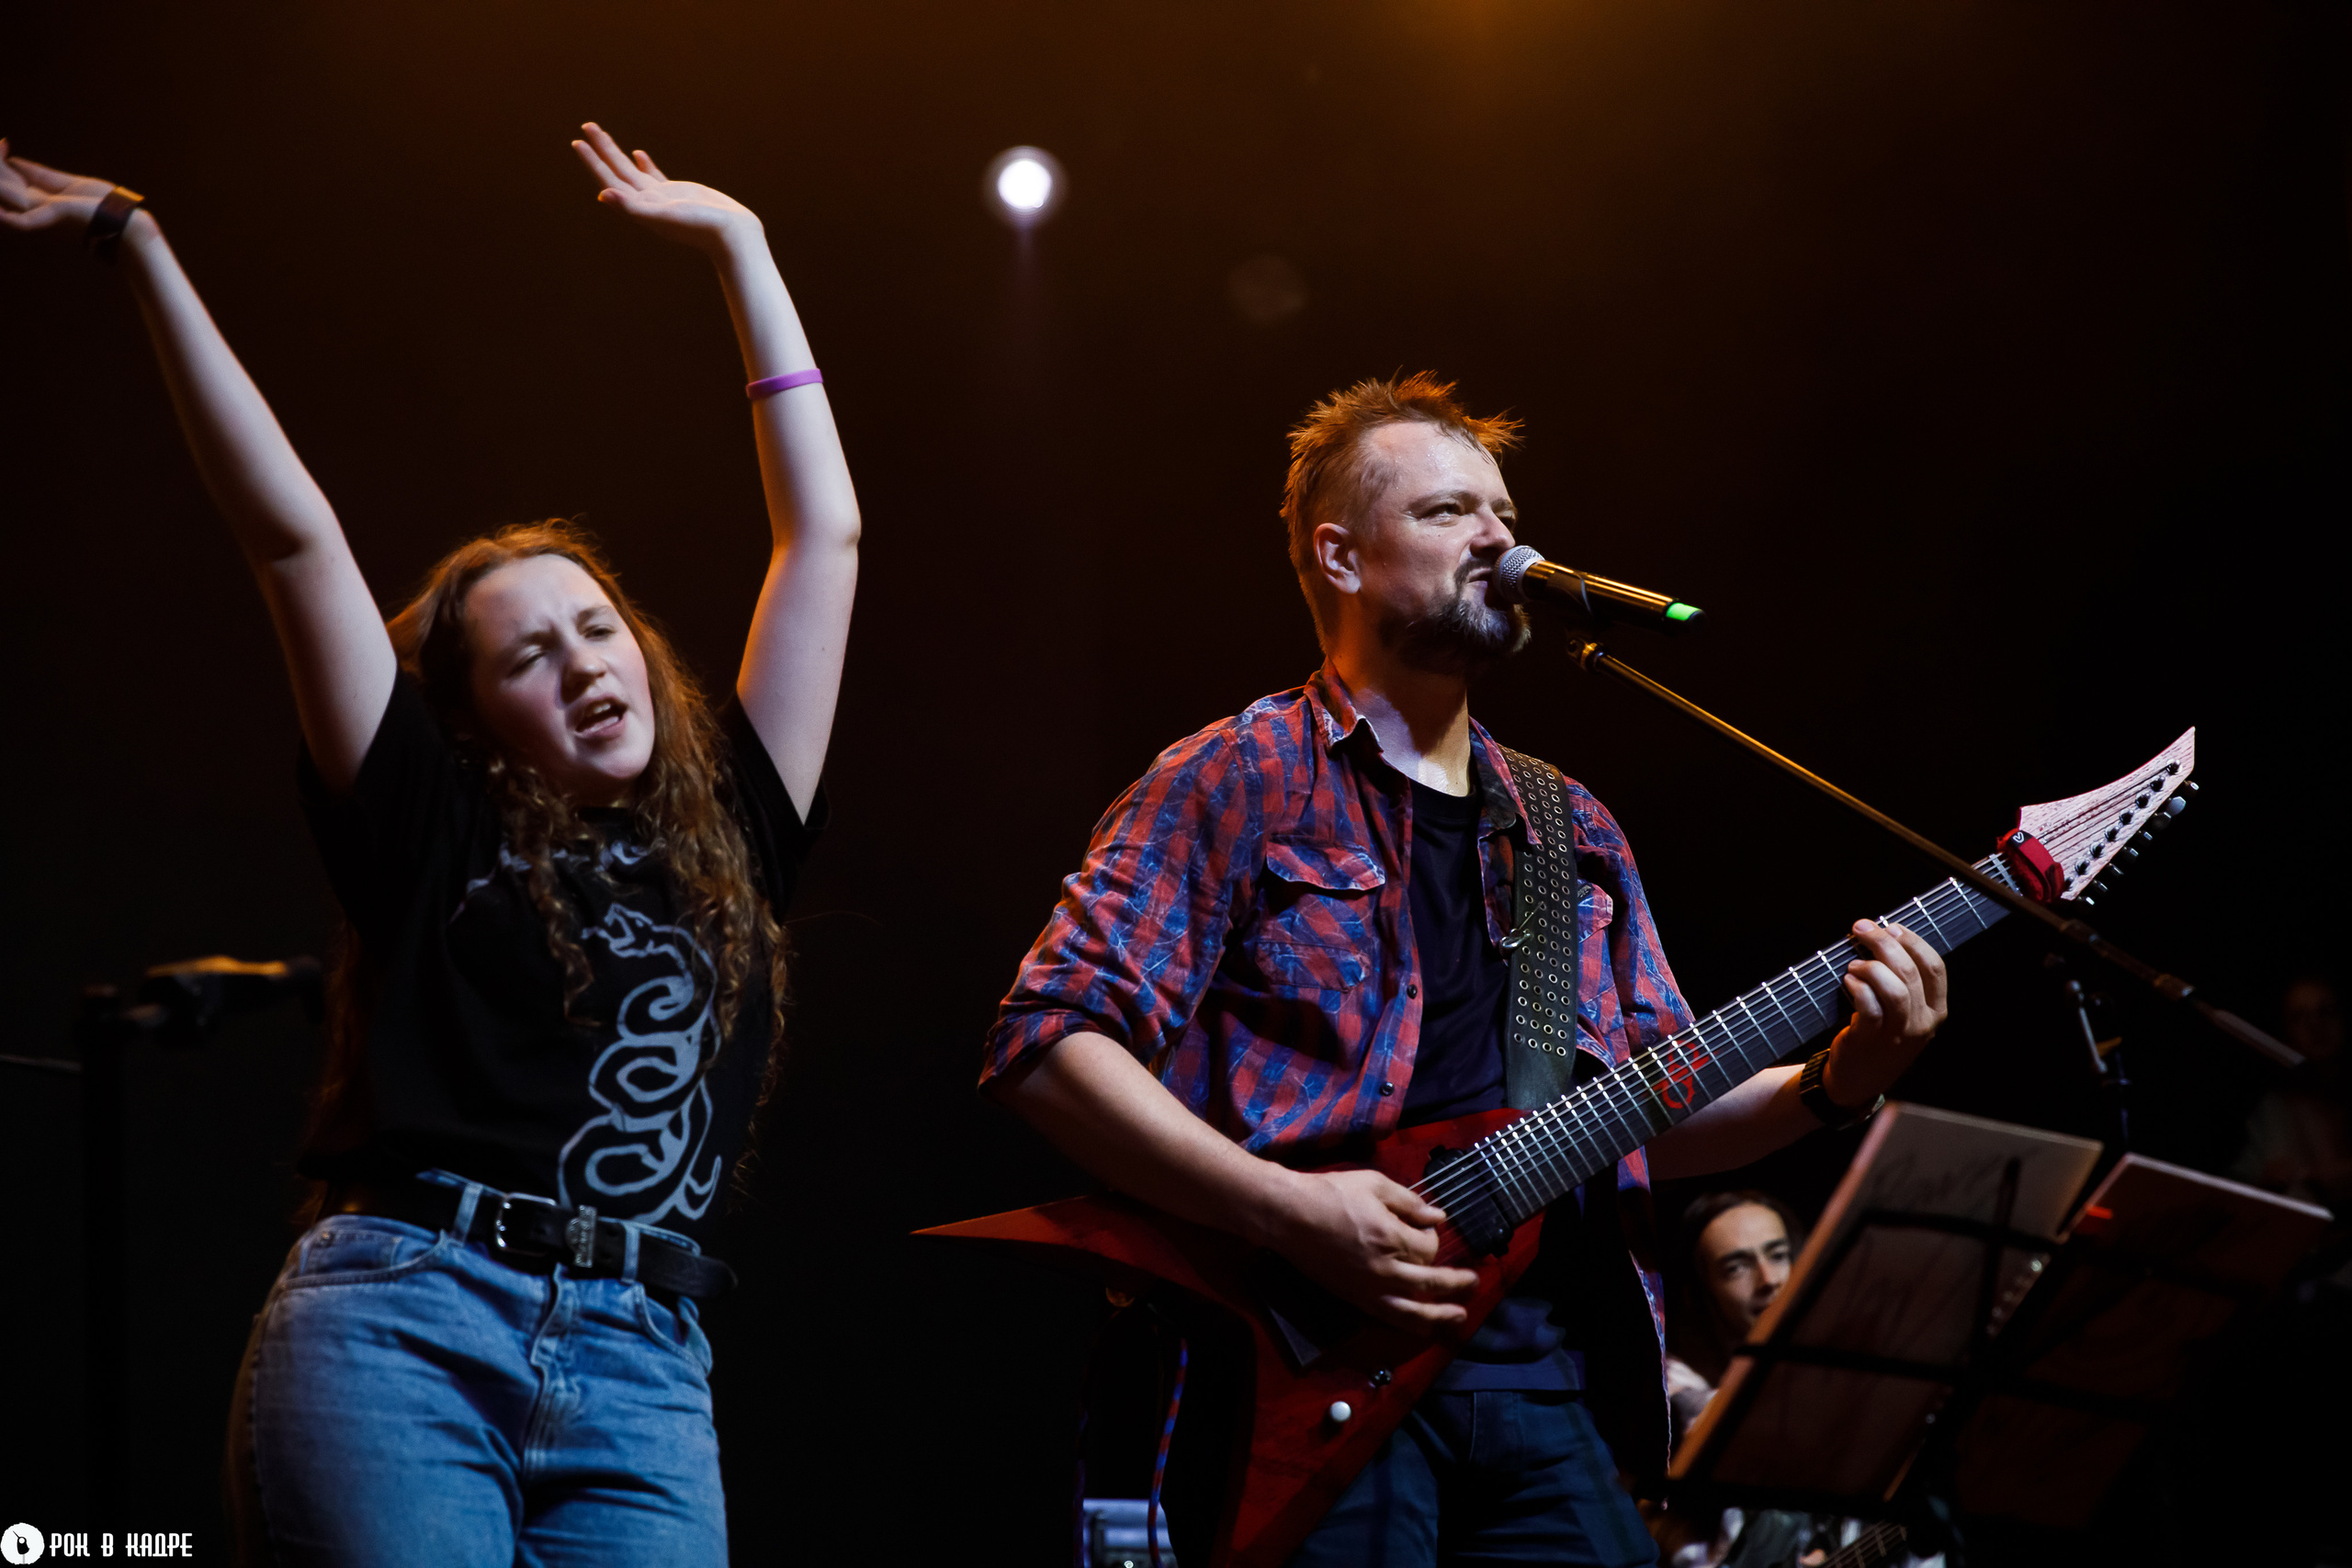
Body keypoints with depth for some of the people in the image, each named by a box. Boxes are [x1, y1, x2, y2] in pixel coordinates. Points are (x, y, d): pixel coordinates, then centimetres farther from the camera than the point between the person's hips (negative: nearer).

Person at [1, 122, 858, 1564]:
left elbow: (822, 536, 24)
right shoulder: (437, 837, 13)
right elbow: (294, 536, 11)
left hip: (640, 1383, 3)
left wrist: (739, 248, 29)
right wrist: (140, 247, 11)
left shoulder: (731, 836, 20)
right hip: (398, 1333, -2)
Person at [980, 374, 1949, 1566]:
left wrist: (1837, 1080, 1)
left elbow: (1663, 1114, 21)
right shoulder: (1238, 782, 1)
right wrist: (1289, 1209, -19)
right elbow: (1046, 1045, -8)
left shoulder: (1571, 832, 22)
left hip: (1544, 1373, 6)